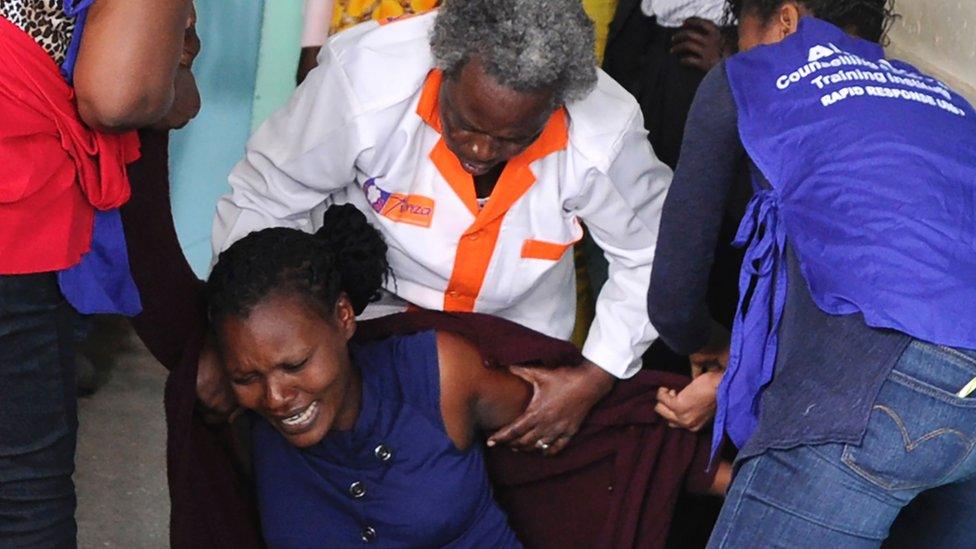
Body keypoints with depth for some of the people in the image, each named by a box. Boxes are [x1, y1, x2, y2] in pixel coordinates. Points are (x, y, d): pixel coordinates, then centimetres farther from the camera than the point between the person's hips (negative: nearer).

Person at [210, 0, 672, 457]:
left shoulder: (605, 131, -28)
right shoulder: (363, 76, -33)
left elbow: (649, 257, -11)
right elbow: (264, 198, -20)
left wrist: (595, 379, -19)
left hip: (519, 322, 1)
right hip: (369, 303, -1)